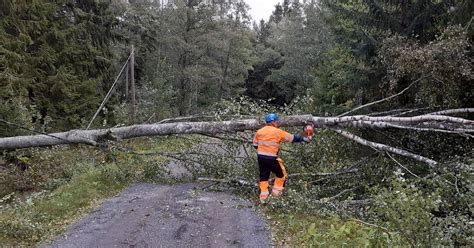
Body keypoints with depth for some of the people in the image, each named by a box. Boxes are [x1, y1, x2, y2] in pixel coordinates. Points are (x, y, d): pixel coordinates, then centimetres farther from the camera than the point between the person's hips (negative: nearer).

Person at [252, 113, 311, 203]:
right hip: (271, 158, -5)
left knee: (263, 176, 14)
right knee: (281, 174, 16)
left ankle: (263, 197, 16)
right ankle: (276, 191, 20)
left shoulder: (259, 131, 5)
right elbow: (292, 138, -2)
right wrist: (303, 138, 9)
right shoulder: (278, 132, -9)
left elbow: (255, 144, 12)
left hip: (260, 157, 5)